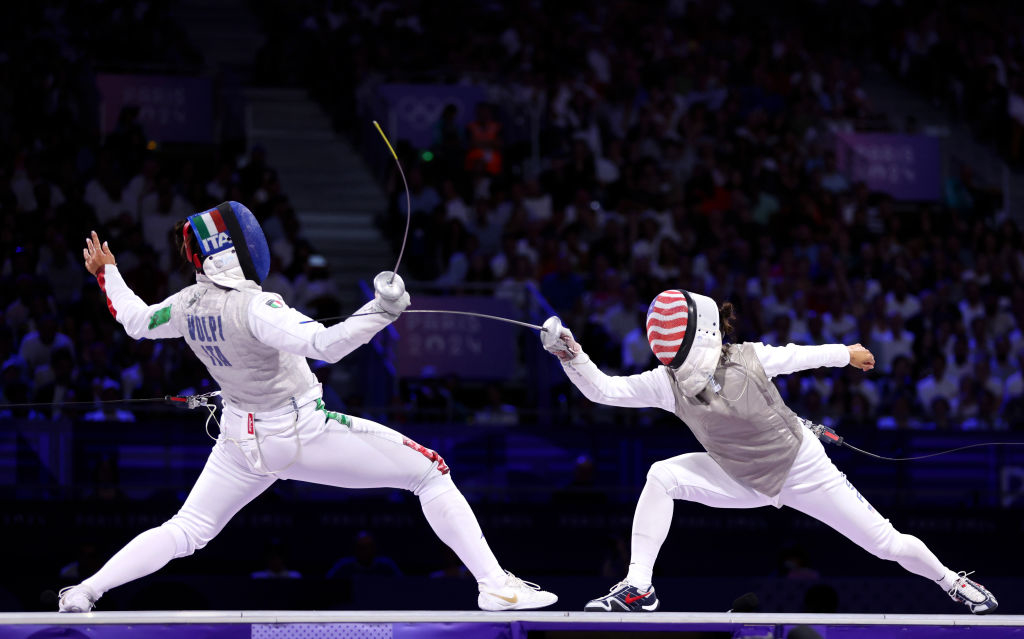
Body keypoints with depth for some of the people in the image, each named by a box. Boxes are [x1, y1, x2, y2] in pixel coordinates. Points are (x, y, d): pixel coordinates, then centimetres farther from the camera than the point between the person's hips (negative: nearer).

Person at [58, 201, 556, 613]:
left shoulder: (190, 304, -6)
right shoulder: (253, 308, -28)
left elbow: (136, 321, 14)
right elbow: (324, 344, -42)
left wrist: (106, 274, 28)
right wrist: (379, 312, -49)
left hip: (243, 441, 7)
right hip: (303, 433, -7)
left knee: (183, 534, 18)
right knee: (431, 473, -2)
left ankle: (84, 594, 6)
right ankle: (495, 586, -8)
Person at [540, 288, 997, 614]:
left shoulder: (748, 360, -25)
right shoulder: (668, 383, -18)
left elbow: (799, 356, -7)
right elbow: (604, 390, -23)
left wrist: (848, 354, 9)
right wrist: (570, 353, -39)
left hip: (802, 471, -3)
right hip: (743, 481, 3)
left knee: (888, 545, -2)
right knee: (661, 477, -20)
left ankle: (951, 581, 27)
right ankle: (637, 587, -14)